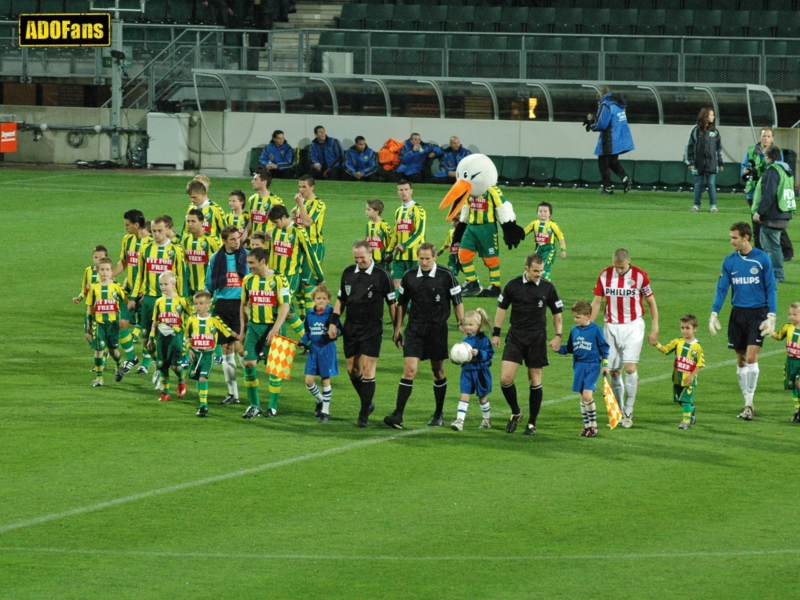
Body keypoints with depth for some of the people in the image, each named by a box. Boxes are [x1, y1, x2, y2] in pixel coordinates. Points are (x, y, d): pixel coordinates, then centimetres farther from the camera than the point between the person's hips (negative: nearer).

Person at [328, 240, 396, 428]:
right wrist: (333, 322, 8)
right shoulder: (348, 273, 7)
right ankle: (368, 403, 27)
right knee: (353, 370, 7)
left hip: (372, 329, -5)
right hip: (350, 328, 5)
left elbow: (392, 303, -2)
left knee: (367, 370, -8)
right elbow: (340, 299, 17)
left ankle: (364, 414, -3)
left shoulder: (381, 275, -6)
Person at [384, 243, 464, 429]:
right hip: (414, 328, 1)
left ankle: (439, 415, 23)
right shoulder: (409, 276, 3)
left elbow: (457, 303, 1)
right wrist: (397, 329, 11)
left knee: (438, 372, 9)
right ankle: (398, 415, -14)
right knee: (409, 370, -10)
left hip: (437, 329, -1)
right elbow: (401, 304, 12)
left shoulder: (446, 277, -5)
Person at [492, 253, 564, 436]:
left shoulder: (548, 288, -1)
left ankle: (532, 423, 13)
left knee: (535, 380, 3)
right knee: (506, 378, -10)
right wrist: (496, 333, 5)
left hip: (537, 338, 0)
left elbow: (557, 313, 7)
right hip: (515, 337, 0)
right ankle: (515, 412, 14)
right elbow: (502, 308, 9)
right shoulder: (513, 285, 0)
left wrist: (558, 336, -2)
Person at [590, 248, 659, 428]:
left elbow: (651, 302, 3)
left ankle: (628, 411, -7)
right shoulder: (604, 275, -1)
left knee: (630, 367, -15)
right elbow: (596, 302, 6)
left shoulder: (640, 276, -7)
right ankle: (618, 412, 15)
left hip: (633, 326, -3)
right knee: (614, 371, 3)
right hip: (611, 327, 3)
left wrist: (654, 329, 1)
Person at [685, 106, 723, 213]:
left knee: (712, 184, -1)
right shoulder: (696, 130, -2)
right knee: (698, 184, 6)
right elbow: (689, 146, 0)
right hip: (699, 163, -1)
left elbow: (719, 148, 9)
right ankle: (696, 205, 14)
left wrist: (720, 163, 7)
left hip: (711, 163, 1)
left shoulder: (714, 131, 5)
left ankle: (713, 205, 4)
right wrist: (690, 161, -4)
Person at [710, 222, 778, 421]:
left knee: (751, 357, -14)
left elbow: (771, 289, -3)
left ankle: (749, 403, -9)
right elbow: (722, 288, 5)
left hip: (757, 313, -4)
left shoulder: (762, 259, -5)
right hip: (738, 313, 4)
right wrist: (714, 313, -4)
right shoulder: (729, 261, 4)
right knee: (741, 360, 6)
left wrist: (771, 316, -9)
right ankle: (748, 404, 14)